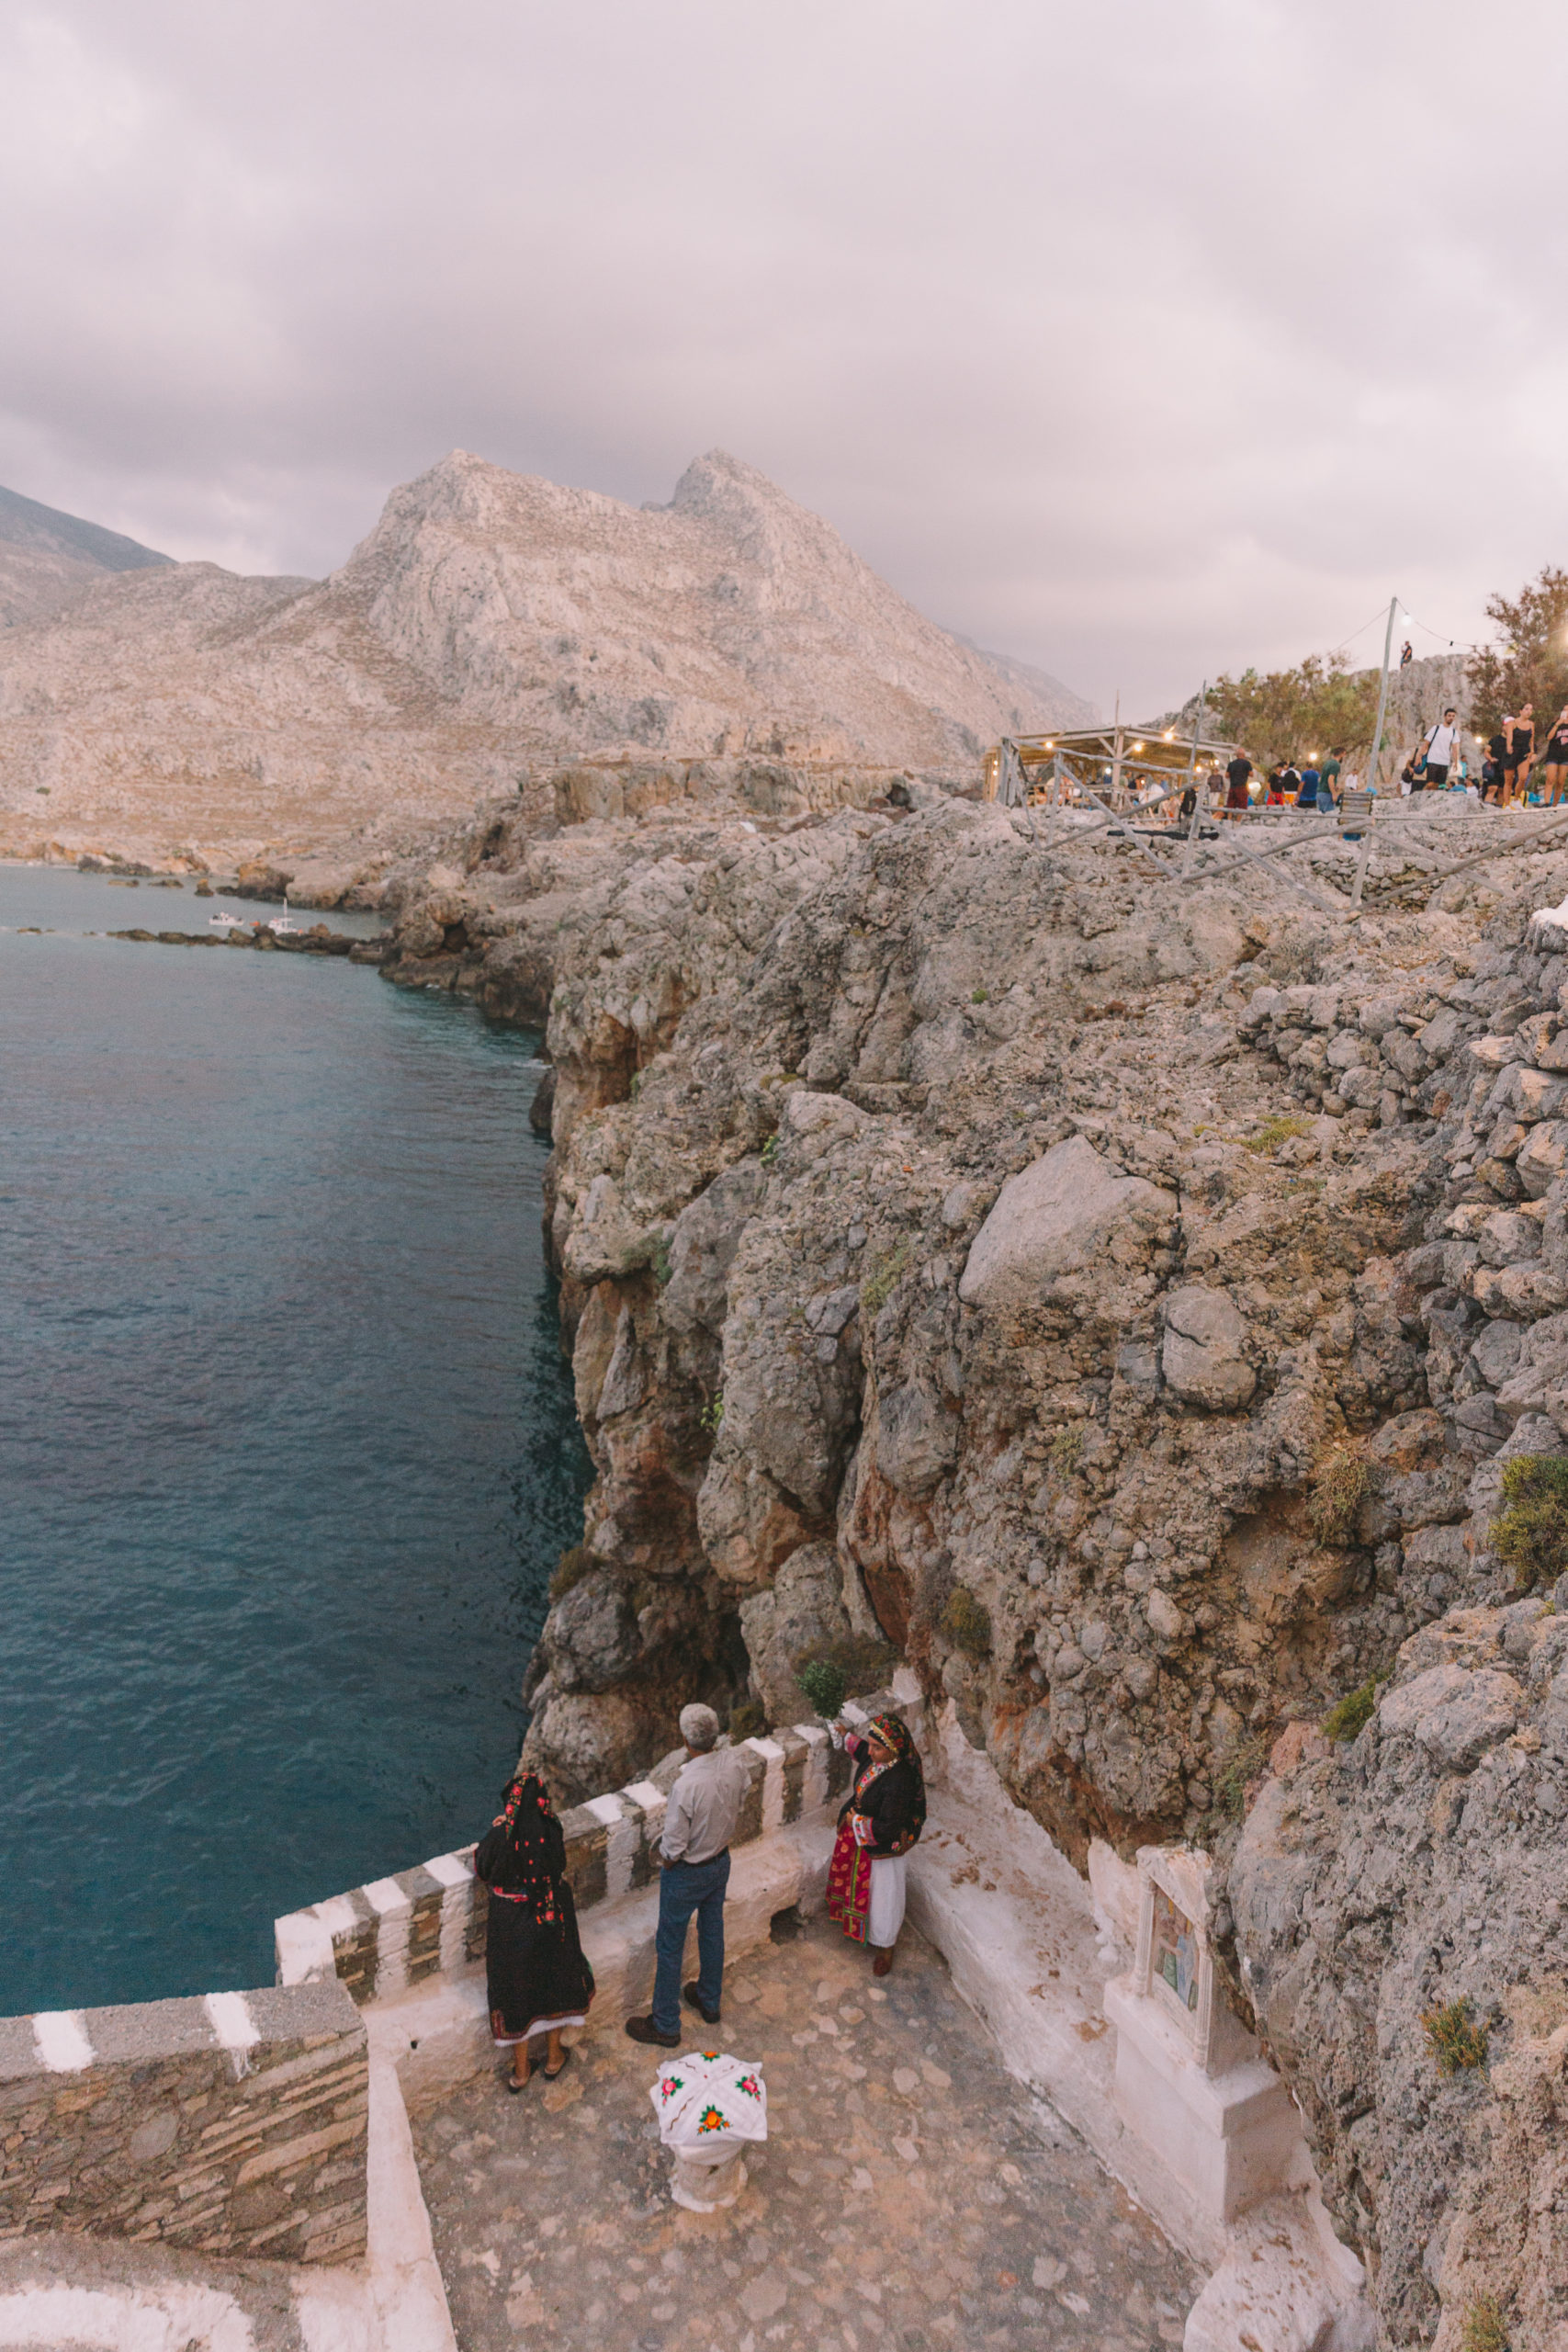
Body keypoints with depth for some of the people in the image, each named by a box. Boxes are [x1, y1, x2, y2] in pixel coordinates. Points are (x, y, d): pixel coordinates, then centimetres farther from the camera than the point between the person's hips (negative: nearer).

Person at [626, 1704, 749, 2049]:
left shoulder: (686, 1786, -38)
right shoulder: (733, 1762, -19)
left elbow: (674, 1846, -27)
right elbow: (740, 1800, 4)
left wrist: (666, 1860, -5)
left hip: (687, 1874, -6)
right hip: (721, 1862, 6)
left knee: (669, 1947, 14)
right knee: (712, 1931, 27)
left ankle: (665, 2026, 30)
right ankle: (710, 2001, 47)